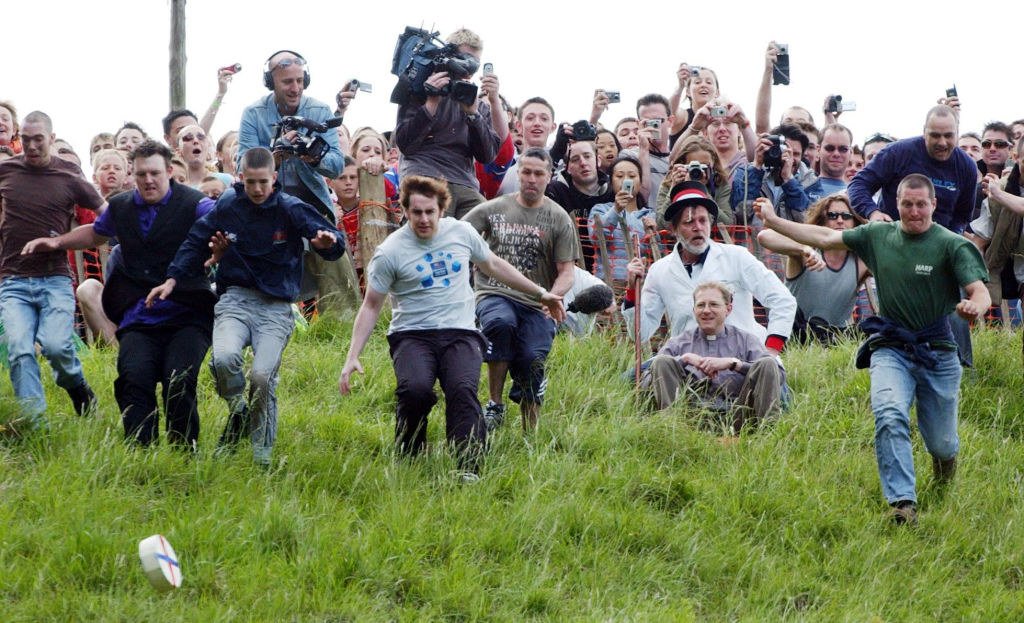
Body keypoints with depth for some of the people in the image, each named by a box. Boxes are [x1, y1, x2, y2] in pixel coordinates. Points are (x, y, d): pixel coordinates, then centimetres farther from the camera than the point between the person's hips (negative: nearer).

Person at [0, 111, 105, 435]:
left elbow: (107, 214, 12)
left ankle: (79, 392, 10)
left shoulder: (69, 177, 3)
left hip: (55, 280, -1)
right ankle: (33, 420, -17)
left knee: (56, 344, -20)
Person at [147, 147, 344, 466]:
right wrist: (173, 279, 5)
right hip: (235, 298, 1)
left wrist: (329, 242, -32)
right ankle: (237, 410, 4)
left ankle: (262, 450, 2)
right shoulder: (227, 206, 3)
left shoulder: (291, 209, -2)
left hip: (275, 307, -1)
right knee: (224, 357, -28)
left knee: (263, 374, -20)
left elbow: (332, 243, -8)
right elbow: (196, 242, 15)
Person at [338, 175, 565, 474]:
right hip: (412, 335, -2)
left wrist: (540, 293, 31)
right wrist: (352, 357, -4)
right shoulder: (390, 252, -2)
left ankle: (468, 470, -34)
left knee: (463, 390, -28)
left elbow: (493, 265, 26)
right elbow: (371, 306, 5)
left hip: (460, 334, 2)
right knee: (416, 389, -32)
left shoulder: (461, 232, 8)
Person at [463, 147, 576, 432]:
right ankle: (495, 406, -23)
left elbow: (567, 272, 6)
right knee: (500, 322, -35)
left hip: (536, 304, 0)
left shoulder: (559, 219, 9)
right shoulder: (493, 209, 11)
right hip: (494, 294, 0)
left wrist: (552, 296, -15)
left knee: (532, 361, -21)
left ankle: (530, 435, 1)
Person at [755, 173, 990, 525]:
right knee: (890, 417, -27)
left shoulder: (952, 245, -6)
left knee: (941, 444, 7)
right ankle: (903, 502, -31)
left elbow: (980, 291, -15)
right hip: (890, 349, 1)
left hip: (937, 352, -1)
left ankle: (944, 454, 46)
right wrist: (773, 221, 6)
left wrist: (974, 307, -38)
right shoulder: (879, 236, 5)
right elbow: (825, 238, 10)